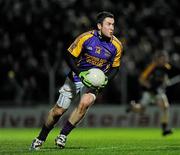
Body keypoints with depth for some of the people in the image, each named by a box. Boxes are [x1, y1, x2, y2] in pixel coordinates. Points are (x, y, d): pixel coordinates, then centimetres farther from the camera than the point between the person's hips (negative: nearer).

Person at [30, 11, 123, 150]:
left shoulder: (116, 46, -9)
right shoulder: (86, 38, -18)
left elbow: (115, 68, 5)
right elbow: (69, 56, -10)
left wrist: (106, 80, -13)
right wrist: (80, 73, -22)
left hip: (94, 82, 1)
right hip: (75, 79, -1)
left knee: (85, 103, -30)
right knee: (58, 111, 2)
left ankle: (63, 135, -16)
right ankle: (40, 139, 25)